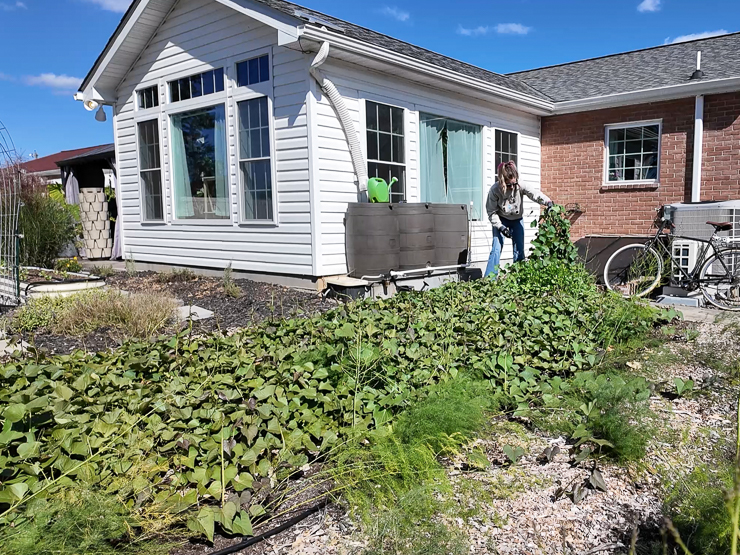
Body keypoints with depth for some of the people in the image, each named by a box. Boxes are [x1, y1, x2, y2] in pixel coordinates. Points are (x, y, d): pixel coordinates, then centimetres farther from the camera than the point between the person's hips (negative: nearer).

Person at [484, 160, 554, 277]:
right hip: (501, 220, -2)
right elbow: (492, 212, -18)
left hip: (517, 220, 3)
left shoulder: (520, 186, -21)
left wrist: (548, 202, -48)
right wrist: (501, 227, -26)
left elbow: (535, 194, -29)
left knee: (519, 250, 1)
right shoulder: (495, 190, -25)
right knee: (497, 249, -13)